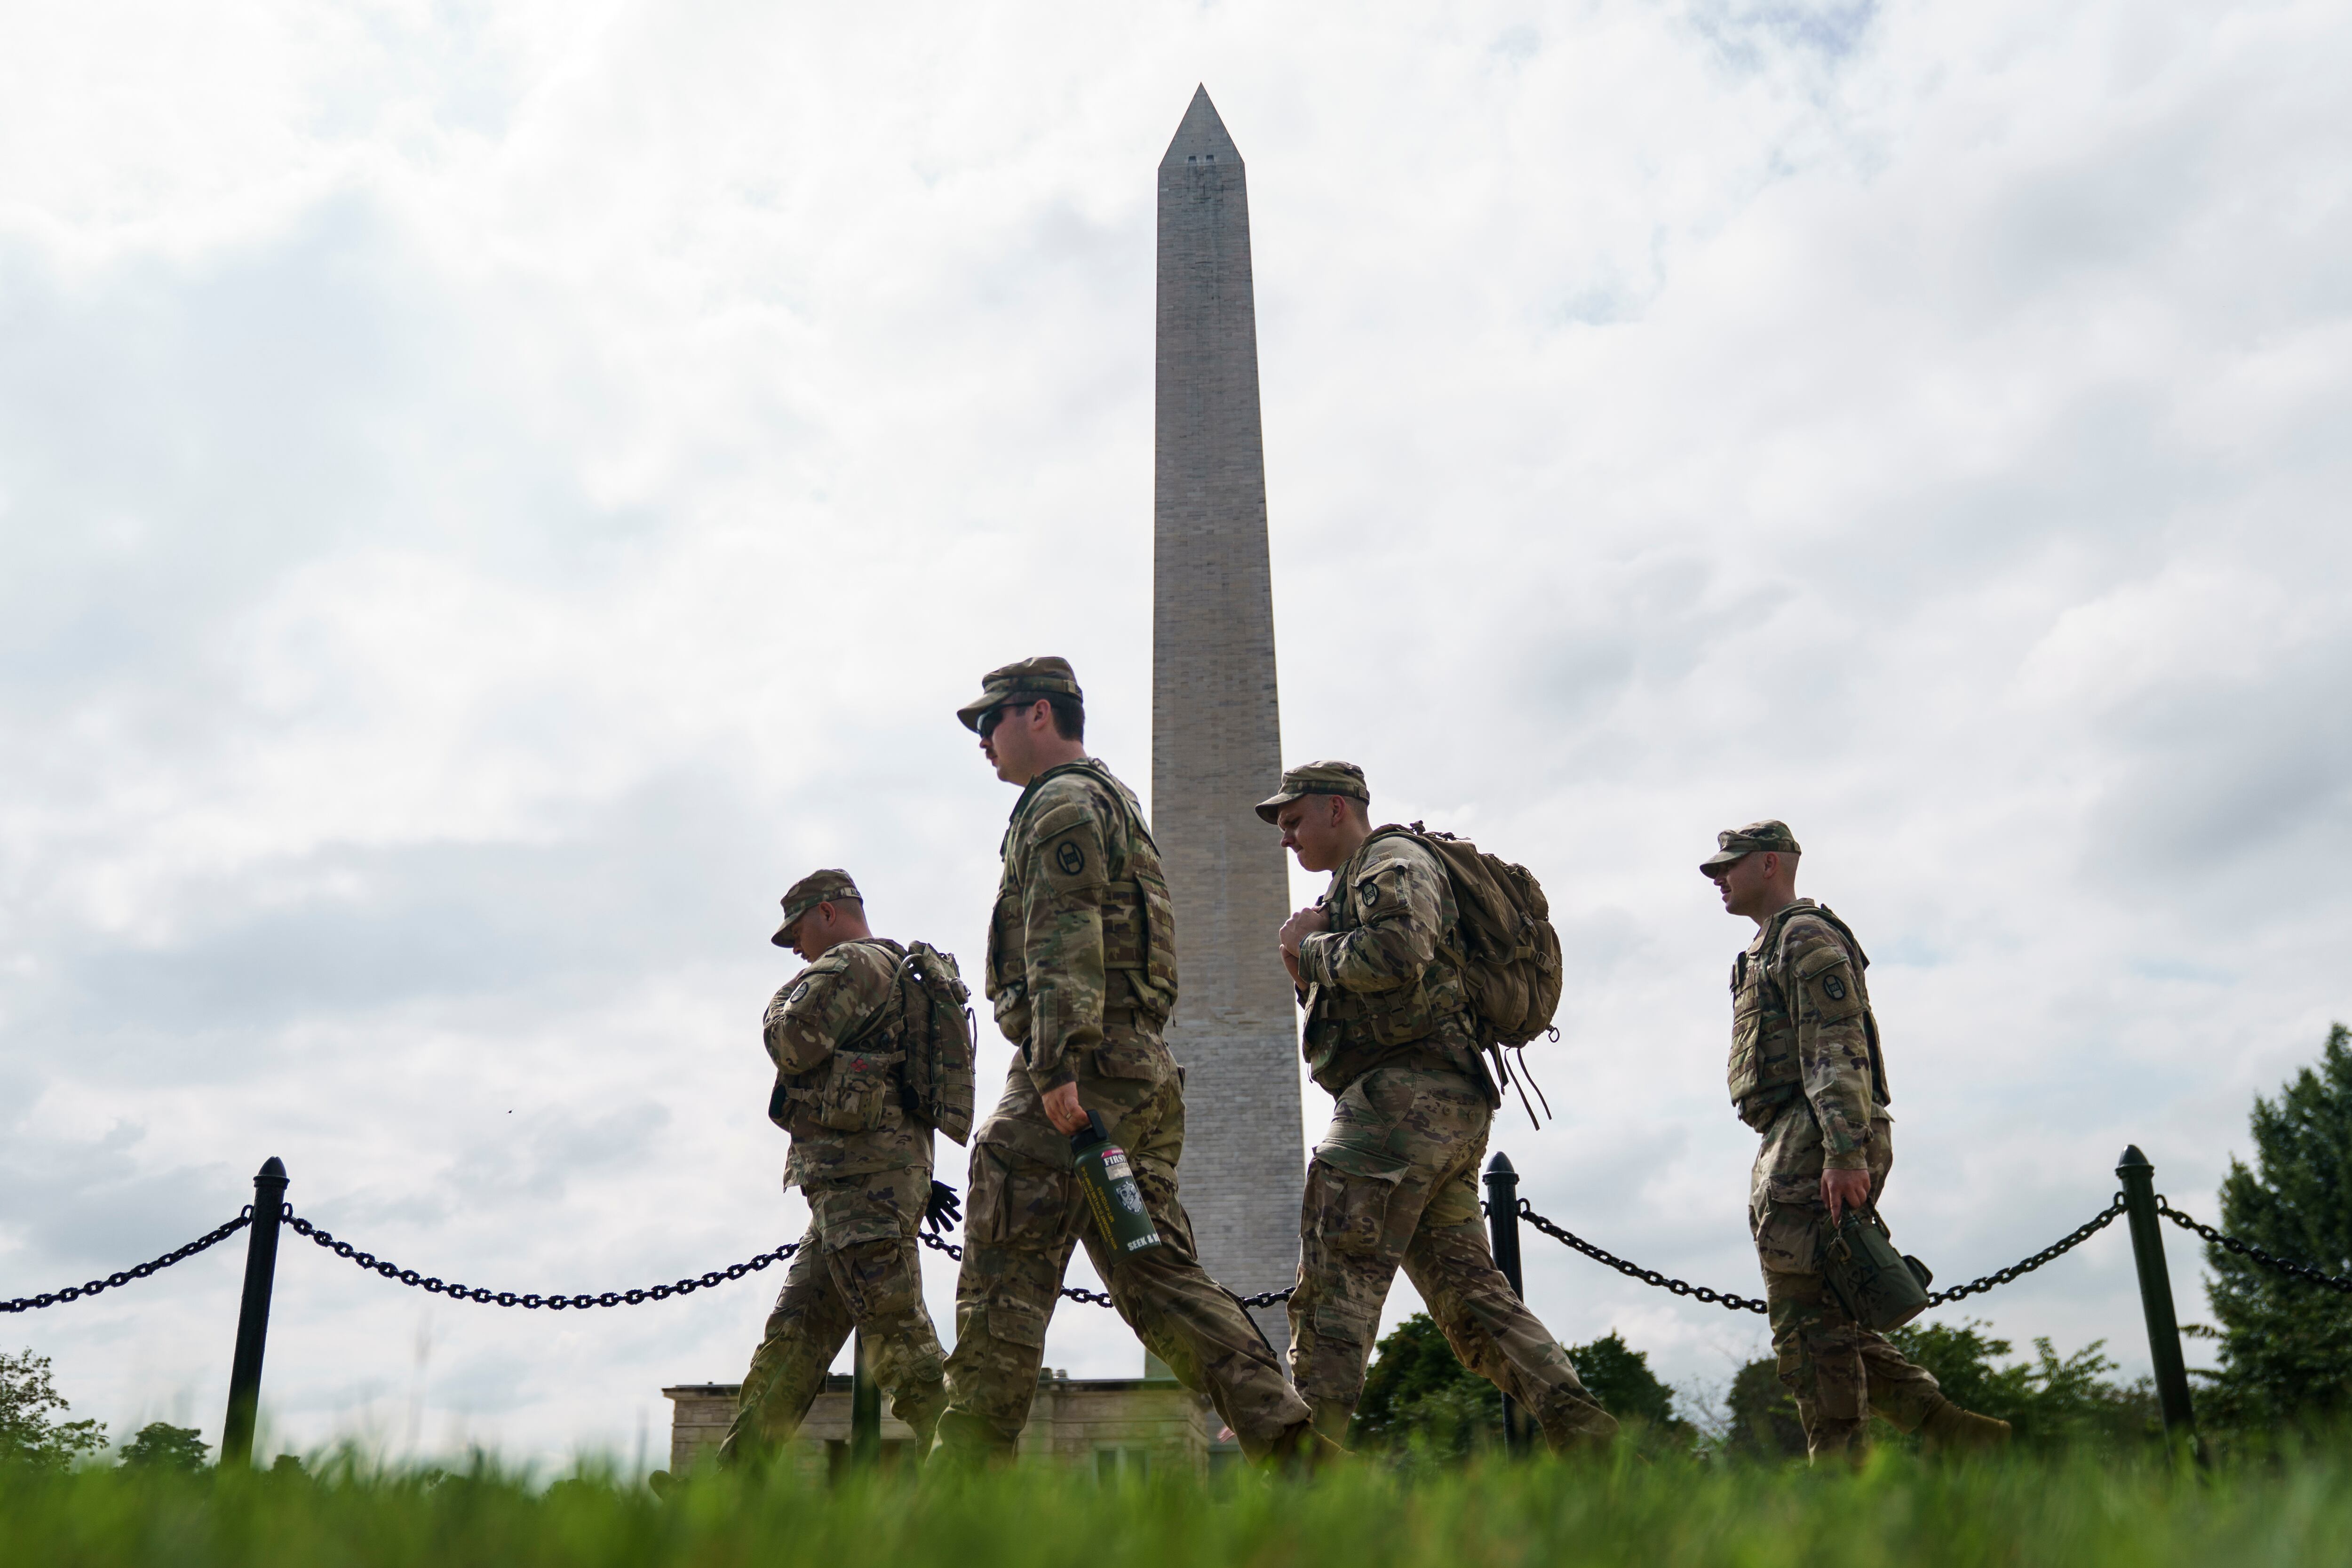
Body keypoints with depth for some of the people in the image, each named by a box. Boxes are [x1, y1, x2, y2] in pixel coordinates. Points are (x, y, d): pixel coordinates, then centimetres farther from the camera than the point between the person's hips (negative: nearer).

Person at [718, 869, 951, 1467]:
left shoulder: (849, 965, -6)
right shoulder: (902, 973, 26)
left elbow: (793, 1043, -15)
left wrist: (785, 1002, 5)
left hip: (861, 1174, -10)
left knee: (897, 1336, -12)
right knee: (794, 1332, 11)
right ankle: (737, 1472, 15)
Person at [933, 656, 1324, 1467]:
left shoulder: (1063, 802, -3)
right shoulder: (1116, 803, 28)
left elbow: (1064, 941, -17)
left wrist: (1058, 1065, -25)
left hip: (1076, 1075, -10)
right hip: (1143, 1072, 10)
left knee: (1005, 1280, -5)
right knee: (1158, 1271, 6)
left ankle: (965, 1473, -1)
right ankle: (1284, 1435, -3)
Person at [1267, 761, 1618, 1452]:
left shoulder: (1393, 862, 0)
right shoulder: (1357, 884, 30)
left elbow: (1395, 955, -22)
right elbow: (1346, 1012, 28)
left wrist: (1313, 946, -6)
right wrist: (1308, 968, 10)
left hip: (1406, 1093, -10)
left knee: (1334, 1277, -12)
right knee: (1466, 1289, 6)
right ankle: (1581, 1429, 0)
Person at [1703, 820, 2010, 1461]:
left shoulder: (1805, 936, -4)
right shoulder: (1769, 950, 27)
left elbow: (1838, 1050, -16)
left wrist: (1846, 1153, -25)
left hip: (1817, 1146, -10)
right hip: (1794, 1145, 10)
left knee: (1808, 1320, -9)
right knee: (1825, 1318, 10)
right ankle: (1939, 1424, 10)